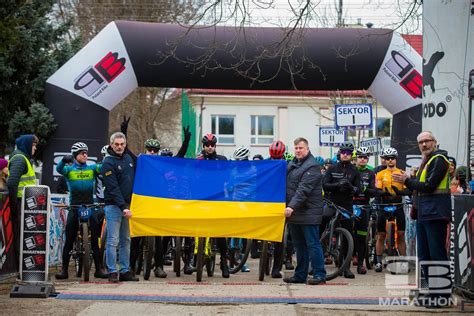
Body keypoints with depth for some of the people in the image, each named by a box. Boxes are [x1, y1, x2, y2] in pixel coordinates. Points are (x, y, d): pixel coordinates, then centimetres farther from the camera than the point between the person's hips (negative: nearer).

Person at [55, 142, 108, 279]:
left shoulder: (92, 168, 9)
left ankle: (99, 268, 6)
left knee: (94, 239, 1)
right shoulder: (69, 169, 4)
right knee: (69, 239, 0)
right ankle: (64, 269, 7)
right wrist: (64, 160, -37)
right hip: (74, 207, -1)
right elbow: (59, 169, -15)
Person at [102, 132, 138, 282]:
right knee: (113, 241, -5)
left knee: (126, 240, 10)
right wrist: (123, 207, -23)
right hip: (114, 206, -7)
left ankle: (125, 271, 16)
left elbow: (135, 179, 19)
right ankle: (112, 272, -1)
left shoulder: (128, 158, 12)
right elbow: (113, 188, -16)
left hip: (127, 205, 7)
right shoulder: (108, 163, -9)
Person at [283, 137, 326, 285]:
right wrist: (289, 207, 12)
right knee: (299, 245, 13)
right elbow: (288, 186, 23)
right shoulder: (292, 164, 16)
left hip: (308, 213, -9)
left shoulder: (312, 166, -12)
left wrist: (292, 206, -29)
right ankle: (300, 275, 19)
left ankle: (319, 275, -2)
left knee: (312, 244, -6)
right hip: (293, 212, 9)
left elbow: (303, 190, -22)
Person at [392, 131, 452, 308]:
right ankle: (432, 293, 18)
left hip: (435, 214, -10)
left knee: (438, 255, -8)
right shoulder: (426, 161, 21)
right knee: (424, 256, 11)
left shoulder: (439, 160, -10)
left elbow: (429, 187, -17)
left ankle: (443, 295, -4)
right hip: (423, 214, 10)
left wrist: (406, 181, -9)